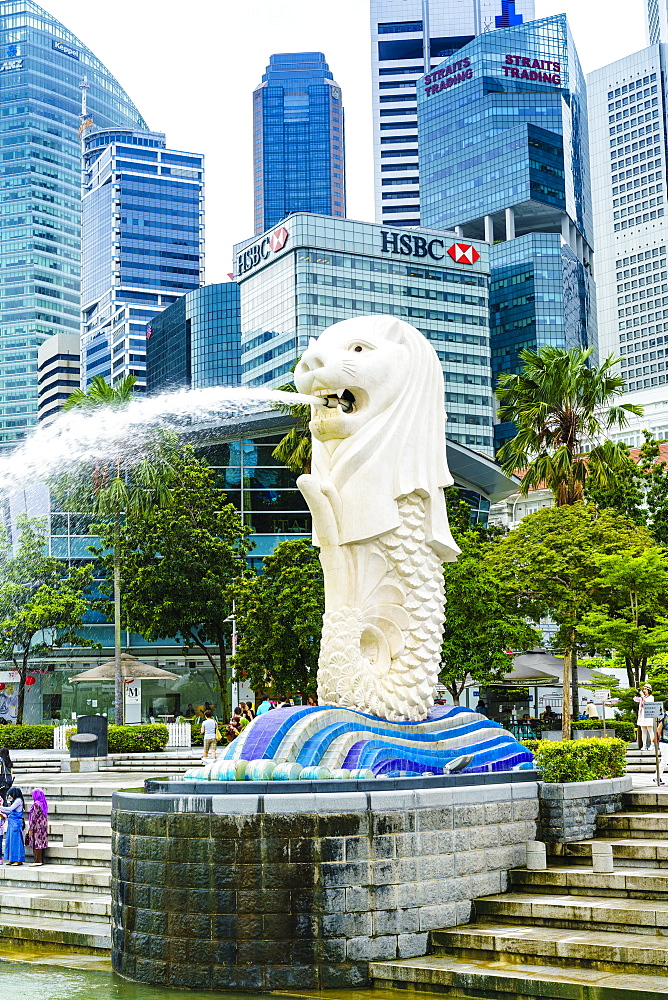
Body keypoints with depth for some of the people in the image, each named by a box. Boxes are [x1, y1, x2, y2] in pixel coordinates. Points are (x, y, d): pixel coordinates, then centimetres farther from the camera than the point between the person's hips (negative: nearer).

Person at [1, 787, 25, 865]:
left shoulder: (18, 800, -11)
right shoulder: (15, 801, 16)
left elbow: (10, 808, -18)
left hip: (16, 823, -9)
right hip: (12, 823, 9)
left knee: (15, 841, -6)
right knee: (10, 840, 9)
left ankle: (18, 860, -2)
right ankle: (12, 860, 13)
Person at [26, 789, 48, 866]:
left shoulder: (36, 804, -14)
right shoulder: (44, 804, 11)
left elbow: (34, 817, -16)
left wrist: (31, 829, -13)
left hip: (37, 827, -9)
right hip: (43, 827, 9)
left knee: (36, 845, -6)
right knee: (41, 843, 10)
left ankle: (37, 861, -7)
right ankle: (41, 861, 13)